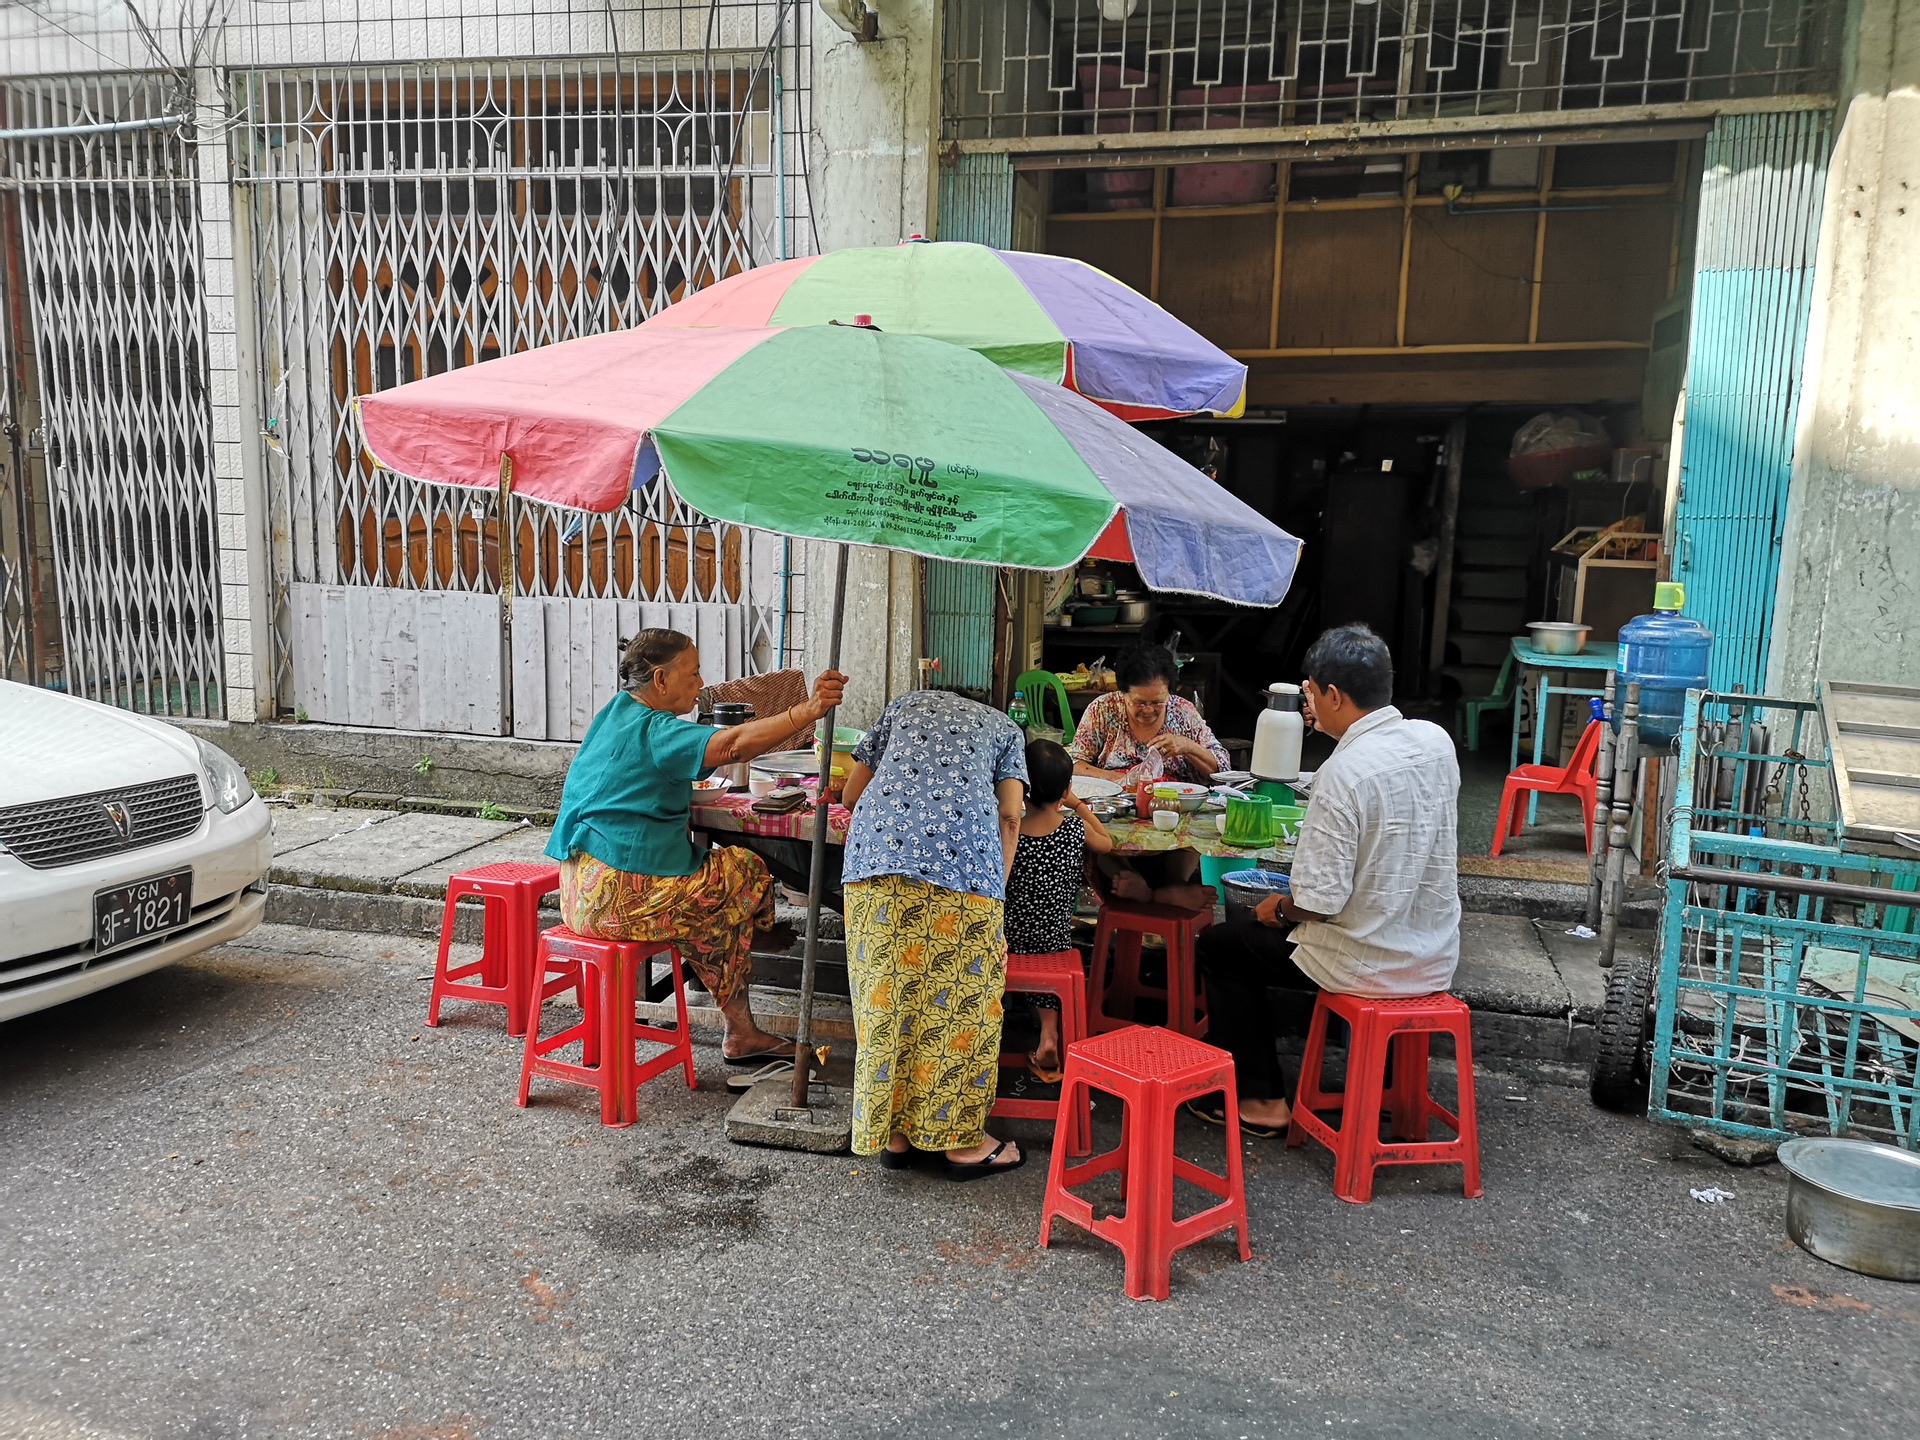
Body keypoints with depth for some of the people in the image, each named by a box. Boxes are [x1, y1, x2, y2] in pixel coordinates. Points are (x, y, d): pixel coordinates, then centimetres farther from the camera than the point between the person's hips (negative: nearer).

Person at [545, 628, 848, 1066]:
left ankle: (742, 1032, 24)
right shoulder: (653, 730, -16)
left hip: (582, 889, 10)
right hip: (620, 898, -10)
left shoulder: (615, 714, 14)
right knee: (747, 871, 4)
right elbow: (731, 744, -32)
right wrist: (807, 711, -35)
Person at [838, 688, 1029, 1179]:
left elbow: (851, 793, 29)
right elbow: (1009, 815, 10)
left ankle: (894, 1134, 20)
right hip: (963, 854, -2)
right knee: (959, 999, 8)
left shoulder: (904, 705, 33)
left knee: (886, 992, 11)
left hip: (878, 844, 2)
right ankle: (962, 1142, 18)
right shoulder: (1005, 728, 27)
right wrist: (997, 896, 11)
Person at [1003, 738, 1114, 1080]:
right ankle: (1049, 1033, 25)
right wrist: (1078, 805, 17)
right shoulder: (1076, 829, -14)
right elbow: (1106, 843, 11)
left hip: (1010, 937, -1)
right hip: (1055, 938, 1)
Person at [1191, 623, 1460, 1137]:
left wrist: (1279, 908, -3)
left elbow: (1322, 899, -25)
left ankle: (1261, 1099, 18)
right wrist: (1338, 732, 14)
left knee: (1219, 946, 12)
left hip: (1369, 967, -8)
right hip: (1436, 959, 8)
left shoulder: (1342, 772, -26)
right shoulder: (1436, 740, -4)